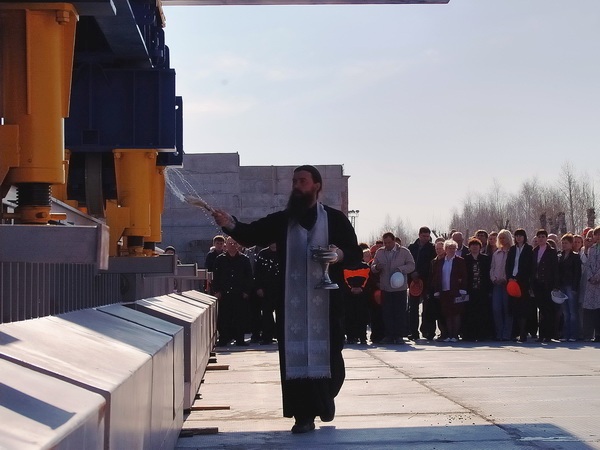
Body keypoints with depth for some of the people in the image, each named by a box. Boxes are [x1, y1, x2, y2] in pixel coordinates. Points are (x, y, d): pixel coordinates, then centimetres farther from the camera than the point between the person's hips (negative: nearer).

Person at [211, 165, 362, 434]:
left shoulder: (335, 219, 4)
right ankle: (304, 415, 4)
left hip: (326, 300, -2)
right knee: (295, 356, -2)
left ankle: (326, 396, 31)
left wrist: (340, 254, -19)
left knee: (328, 353, 2)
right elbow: (252, 234, -4)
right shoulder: (282, 220, 9)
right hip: (291, 302, 2)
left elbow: (356, 254, 3)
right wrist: (231, 225, -25)